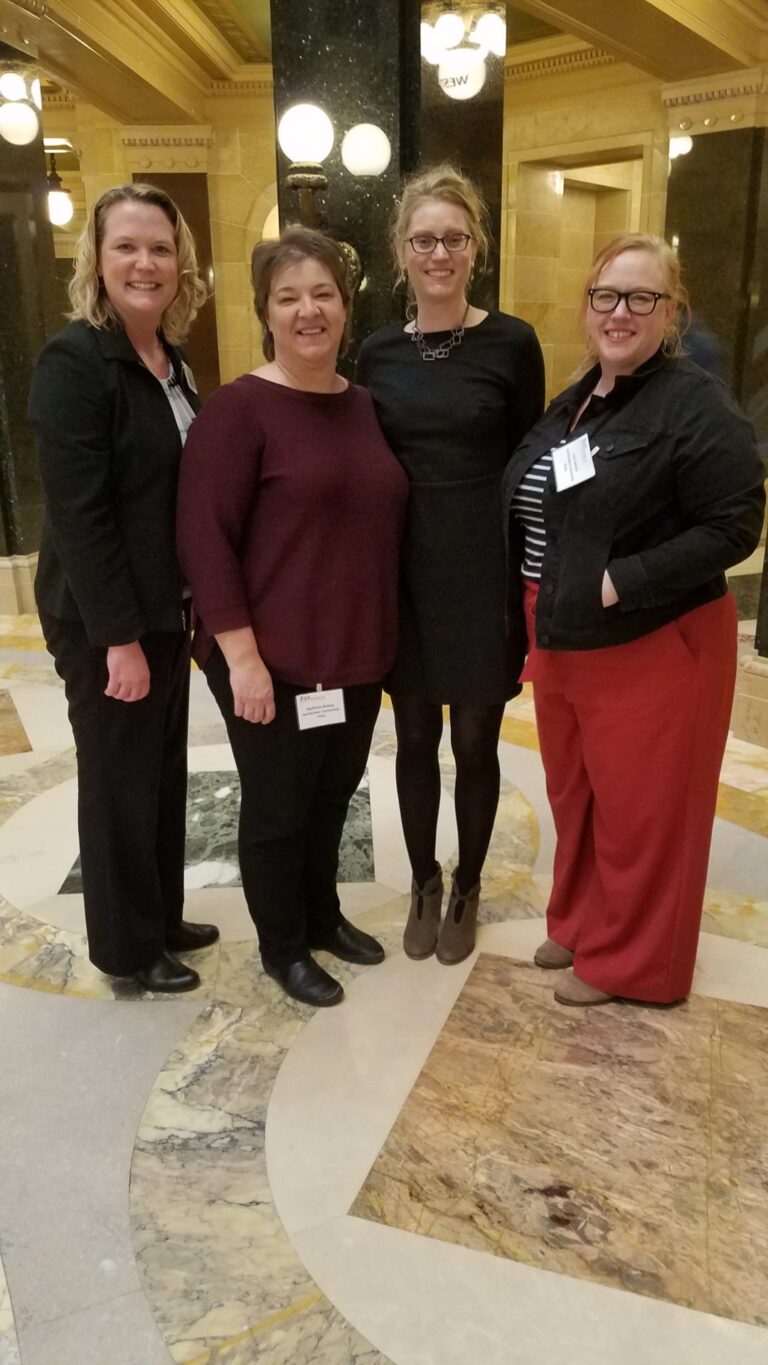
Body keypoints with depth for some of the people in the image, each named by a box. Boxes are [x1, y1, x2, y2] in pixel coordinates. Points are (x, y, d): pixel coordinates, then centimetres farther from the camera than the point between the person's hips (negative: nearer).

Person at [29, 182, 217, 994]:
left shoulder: (170, 361, 10)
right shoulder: (74, 361, -15)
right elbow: (77, 514, -20)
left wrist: (179, 612, 11)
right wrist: (119, 637, -21)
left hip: (162, 606, 8)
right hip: (102, 617, -8)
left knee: (164, 768, 16)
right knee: (120, 776, 5)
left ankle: (161, 917, 35)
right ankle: (124, 946, 25)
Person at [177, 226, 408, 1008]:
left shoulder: (365, 407, 8)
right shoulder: (239, 408, -13)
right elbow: (203, 537, -16)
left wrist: (379, 638, 14)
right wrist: (242, 656, -20)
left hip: (355, 654, 7)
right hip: (273, 661, -6)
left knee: (333, 793, 20)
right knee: (277, 806, 10)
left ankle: (322, 916, 42)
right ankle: (281, 947, 31)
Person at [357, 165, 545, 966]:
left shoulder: (511, 344, -4)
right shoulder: (377, 352, 4)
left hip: (485, 570, -2)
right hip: (403, 572, 3)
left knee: (474, 740, 9)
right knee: (415, 737, 12)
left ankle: (466, 888, 31)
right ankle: (422, 882, 34)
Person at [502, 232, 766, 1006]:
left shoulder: (698, 406, -13)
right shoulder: (571, 404, 11)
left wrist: (620, 582, -24)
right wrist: (536, 617, 8)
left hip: (651, 647, -7)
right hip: (563, 641, 8)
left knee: (639, 810, 6)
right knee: (574, 795, 18)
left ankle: (629, 961, 25)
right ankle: (580, 924, 38)